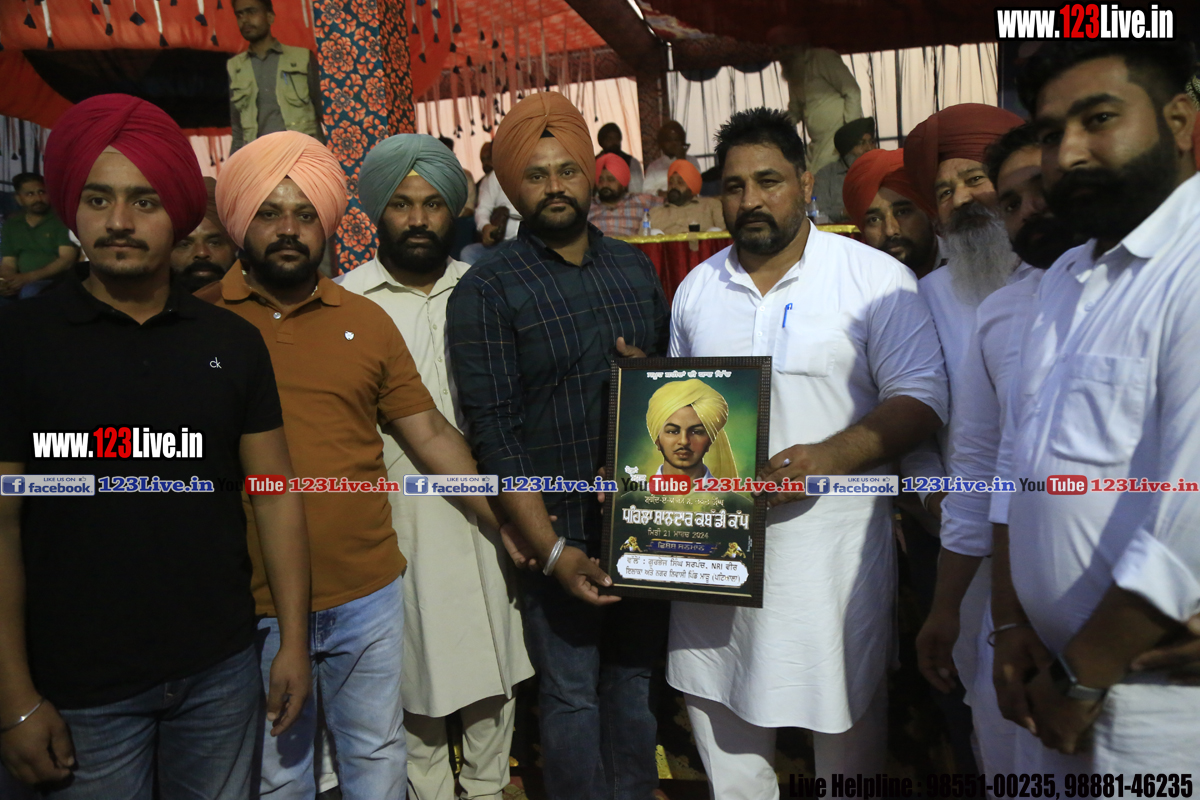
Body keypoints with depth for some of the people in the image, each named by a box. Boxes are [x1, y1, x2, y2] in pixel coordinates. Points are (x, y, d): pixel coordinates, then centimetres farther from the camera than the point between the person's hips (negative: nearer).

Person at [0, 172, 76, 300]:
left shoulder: (62, 219, -2)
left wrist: (28, 278, -21)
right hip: (23, 284, 5)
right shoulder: (11, 224, 14)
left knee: (31, 291, -35)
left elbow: (67, 260, -12)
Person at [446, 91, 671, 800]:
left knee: (635, 680, 17)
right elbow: (494, 431, -11)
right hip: (559, 530, -4)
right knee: (573, 695, 9)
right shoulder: (487, 290, -6)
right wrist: (553, 549, -15)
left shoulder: (635, 266, 9)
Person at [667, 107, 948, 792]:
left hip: (831, 540, -3)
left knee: (847, 712, 11)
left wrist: (833, 455, -23)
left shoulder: (876, 279, -4)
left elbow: (920, 399, -8)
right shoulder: (697, 288, 10)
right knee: (719, 703, 15)